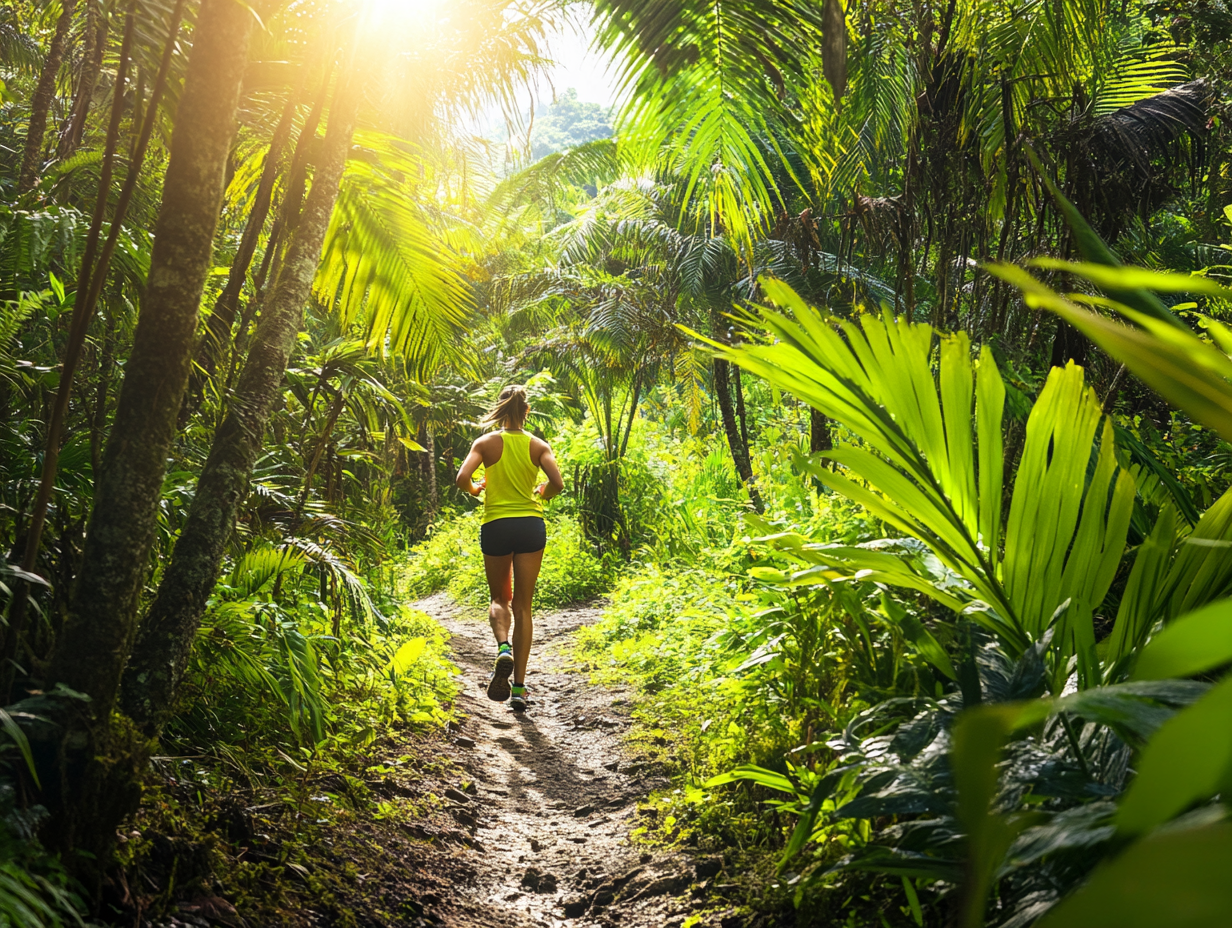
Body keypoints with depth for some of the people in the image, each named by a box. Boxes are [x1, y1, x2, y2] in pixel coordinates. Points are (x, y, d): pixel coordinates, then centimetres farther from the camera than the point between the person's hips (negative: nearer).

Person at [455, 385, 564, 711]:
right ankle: (519, 687, 3)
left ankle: (503, 648, -15)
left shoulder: (487, 442, -1)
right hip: (531, 525, 1)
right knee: (523, 606, 7)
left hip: (496, 525, -1)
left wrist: (475, 489, 9)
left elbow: (462, 478, -13)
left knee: (499, 599, 18)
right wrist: (541, 496, 11)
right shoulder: (538, 445, 2)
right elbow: (557, 483, -10)